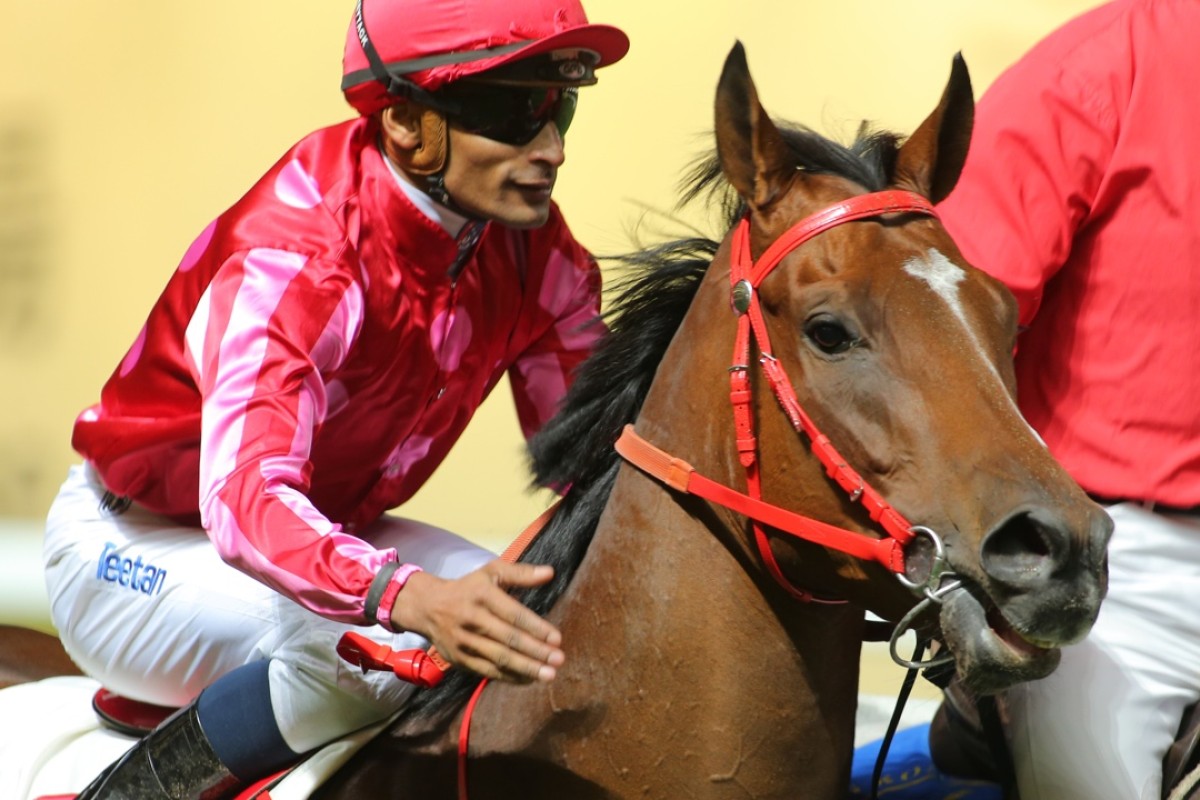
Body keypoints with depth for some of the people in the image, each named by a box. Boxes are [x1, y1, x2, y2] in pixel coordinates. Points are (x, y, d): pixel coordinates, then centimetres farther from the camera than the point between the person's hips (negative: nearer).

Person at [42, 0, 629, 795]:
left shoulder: (533, 248, -10)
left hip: (322, 526, 8)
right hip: (133, 546, -8)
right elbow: (247, 493, -46)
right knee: (373, 647, -35)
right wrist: (413, 597, -65)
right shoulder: (295, 255, -32)